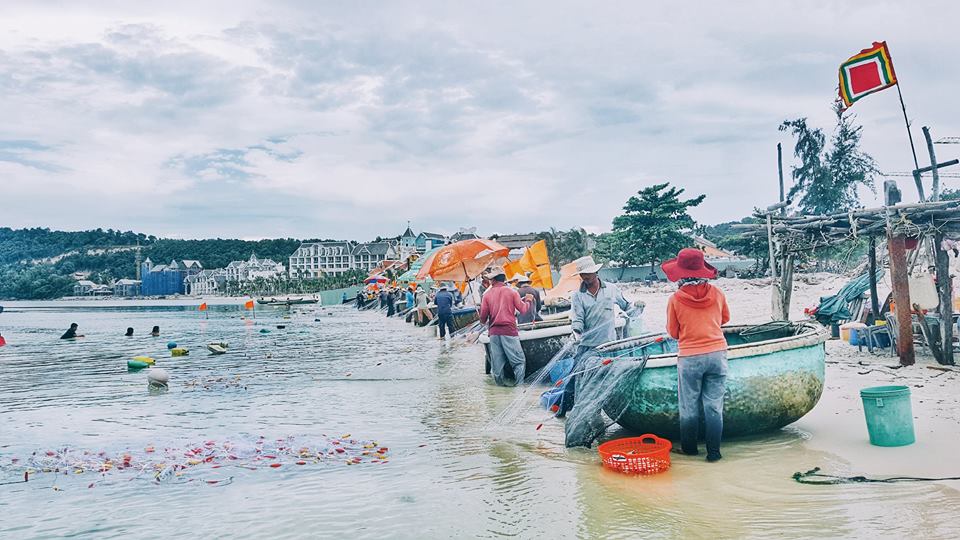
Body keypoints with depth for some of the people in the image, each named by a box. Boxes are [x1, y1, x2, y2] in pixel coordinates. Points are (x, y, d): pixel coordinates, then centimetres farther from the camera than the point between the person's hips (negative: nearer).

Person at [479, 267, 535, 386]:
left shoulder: (487, 295, 3)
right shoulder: (512, 292, -2)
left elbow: (483, 317, 2)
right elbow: (523, 310, -1)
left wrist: (484, 322, 24)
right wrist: (529, 301, 17)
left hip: (493, 331, 3)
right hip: (509, 330, -3)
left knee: (497, 360, 9)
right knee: (519, 360, 1)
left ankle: (500, 383, 13)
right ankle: (519, 384, -8)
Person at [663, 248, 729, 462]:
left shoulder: (675, 299, -10)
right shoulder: (717, 294, -3)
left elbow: (673, 333, 1)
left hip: (689, 358, -2)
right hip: (717, 355, 2)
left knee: (689, 407, 12)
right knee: (714, 406, 9)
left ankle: (689, 448, 25)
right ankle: (714, 452, 14)